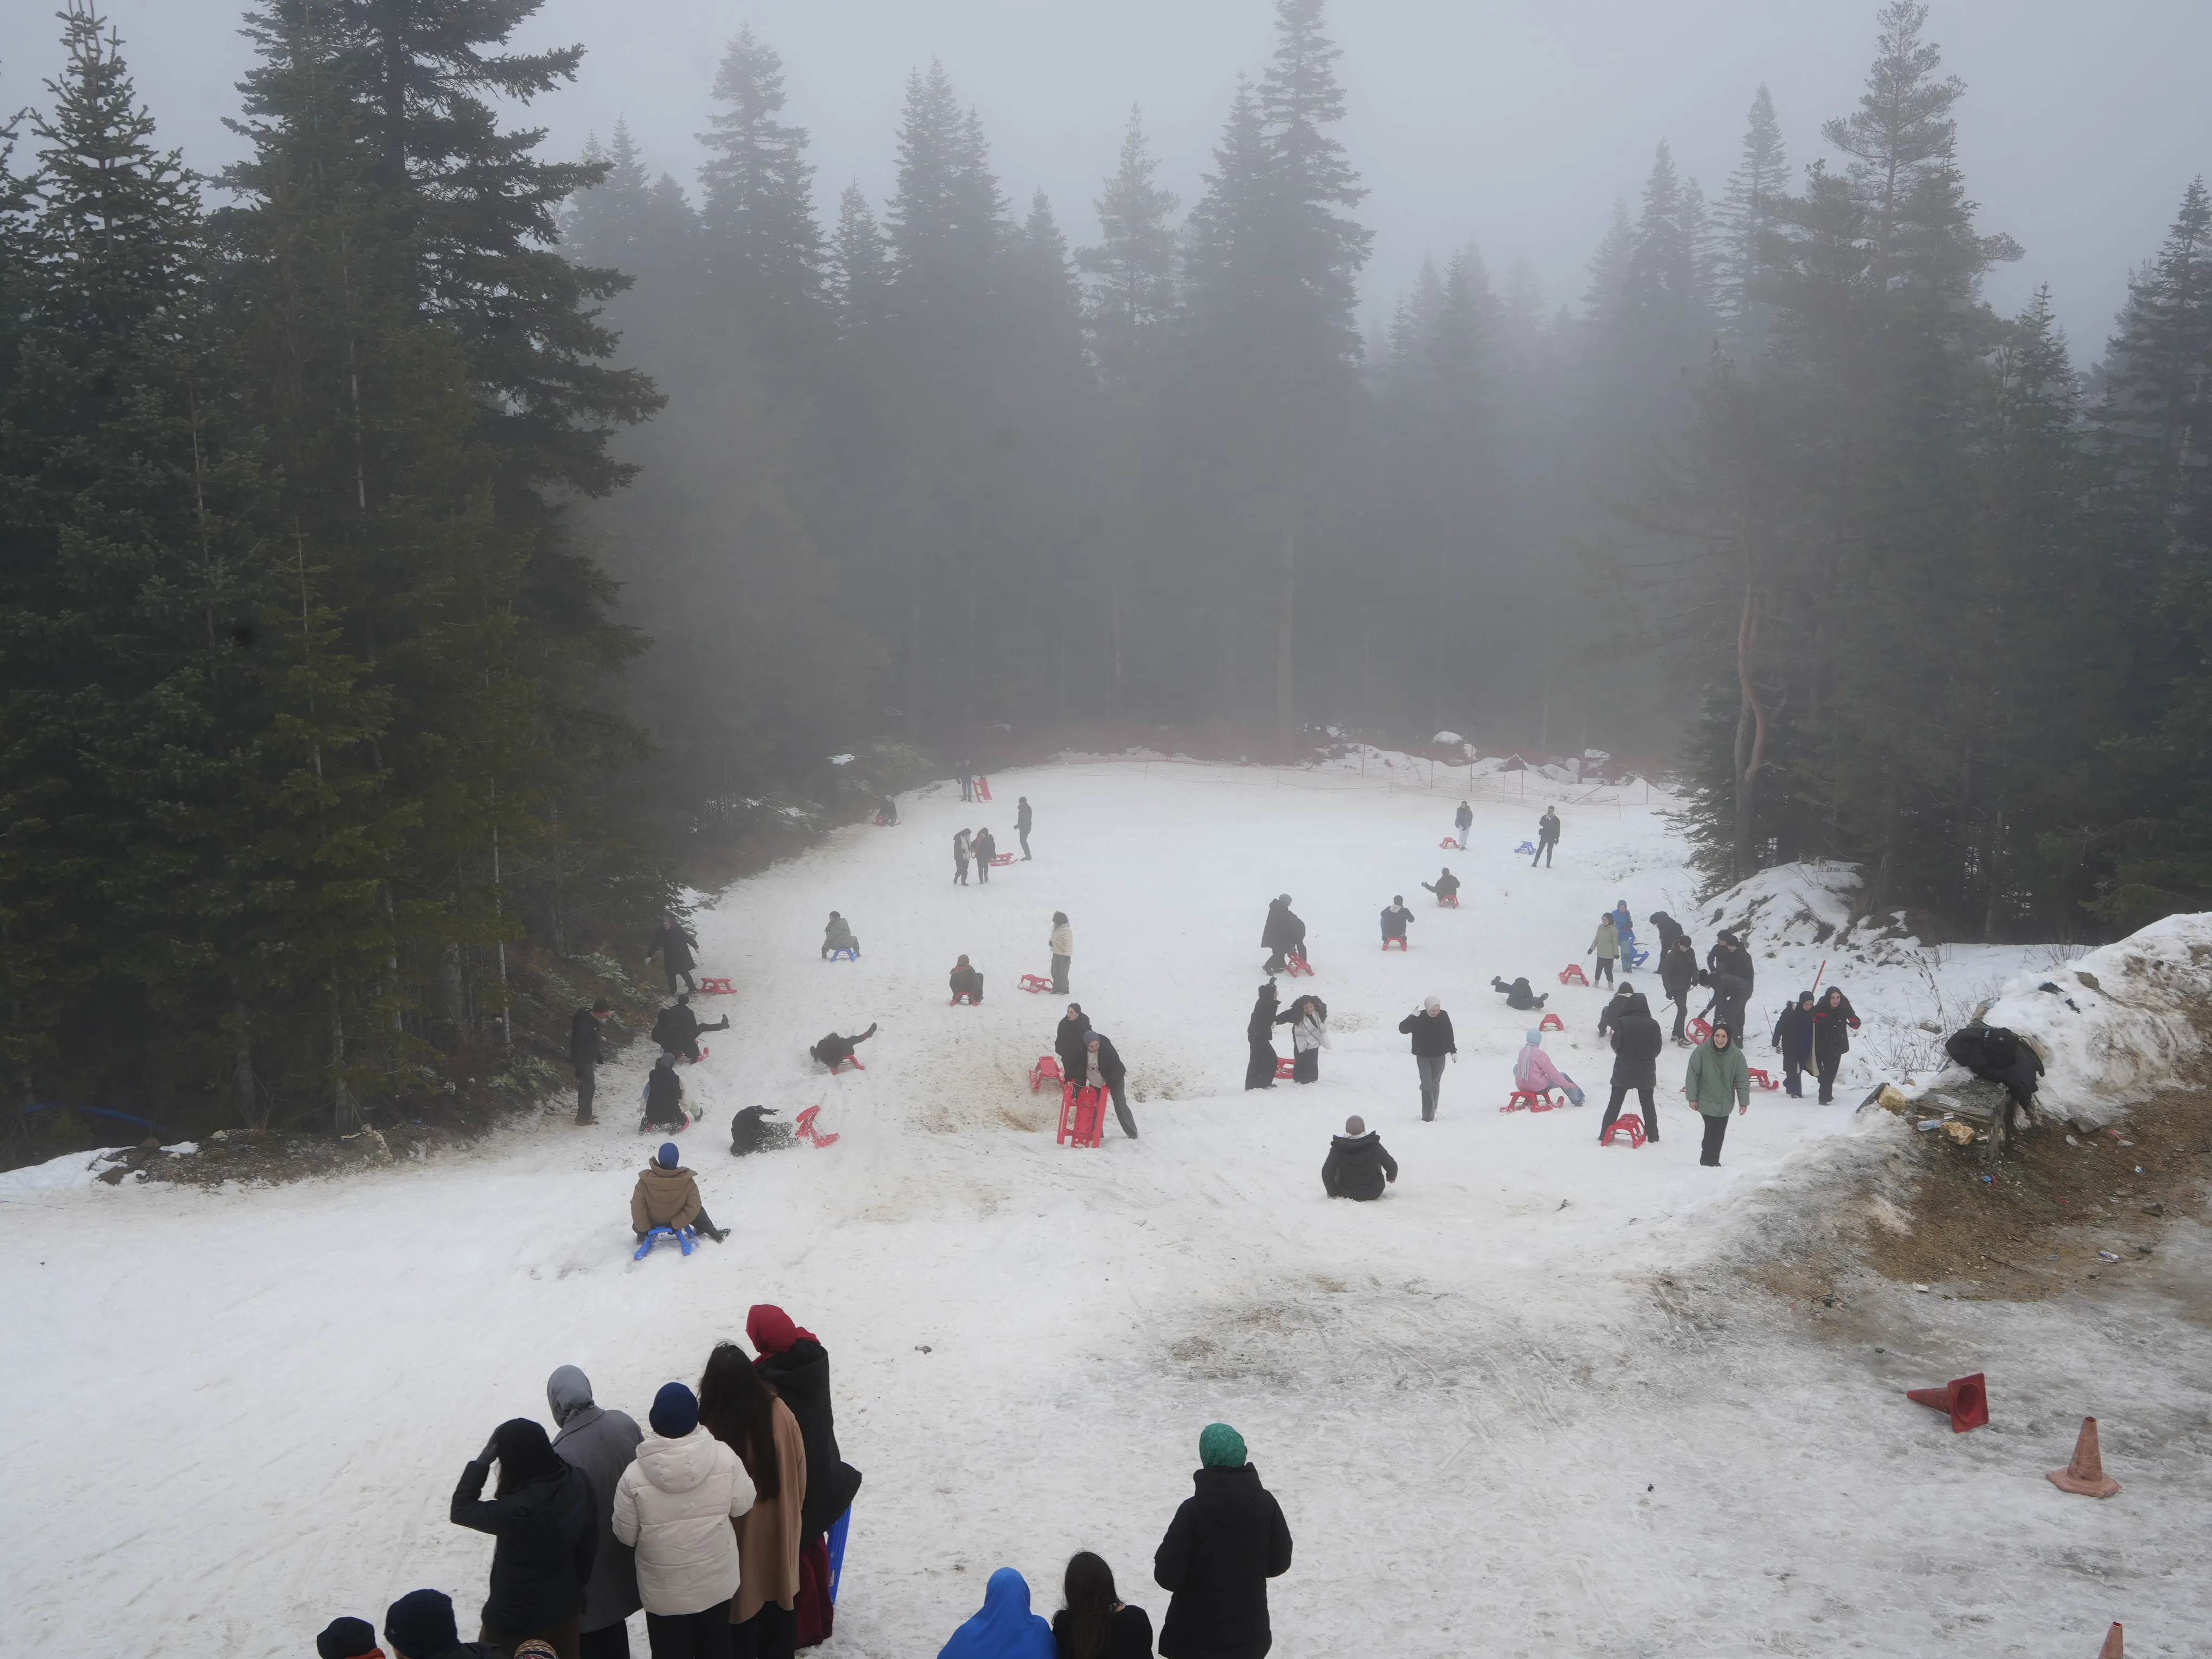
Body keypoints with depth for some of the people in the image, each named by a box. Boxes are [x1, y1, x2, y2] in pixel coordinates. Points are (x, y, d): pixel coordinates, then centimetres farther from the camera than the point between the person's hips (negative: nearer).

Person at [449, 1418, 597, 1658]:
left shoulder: (517, 1510, -36)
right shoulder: (577, 1480, -16)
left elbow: (460, 1511, -19)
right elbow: (589, 1541, -1)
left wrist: (482, 1461, -21)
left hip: (517, 1622, -6)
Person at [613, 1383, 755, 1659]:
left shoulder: (635, 1475, -21)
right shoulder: (724, 1457, -17)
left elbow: (626, 1535, -9)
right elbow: (742, 1506, -3)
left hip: (664, 1591, -2)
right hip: (717, 1582, 2)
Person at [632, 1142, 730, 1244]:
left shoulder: (646, 1180, -30)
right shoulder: (687, 1182, -29)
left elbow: (637, 1207, -25)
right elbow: (693, 1208, -24)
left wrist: (643, 1228, -10)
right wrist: (676, 1225, -13)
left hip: (652, 1222, 1)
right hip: (676, 1220, -1)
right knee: (698, 1211, 27)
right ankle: (713, 1233, 28)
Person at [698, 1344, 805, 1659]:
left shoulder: (711, 1430, -28)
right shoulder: (778, 1413, -17)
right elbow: (799, 1465, -3)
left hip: (739, 1534, -3)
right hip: (779, 1527, 4)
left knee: (743, 1598, 17)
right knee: (779, 1597, 23)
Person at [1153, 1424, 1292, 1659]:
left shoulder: (1193, 1510, -23)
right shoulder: (1266, 1503, -12)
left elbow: (1167, 1577, -18)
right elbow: (1279, 1563, 0)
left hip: (1197, 1634, -3)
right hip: (1249, 1632, 3)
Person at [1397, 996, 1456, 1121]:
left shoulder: (1444, 1016, -9)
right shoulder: (1419, 1018, -17)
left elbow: (1449, 1035, 4)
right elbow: (1403, 1029, -22)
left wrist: (1453, 1051, 8)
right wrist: (1412, 1017, -35)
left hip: (1439, 1056, 3)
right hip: (1423, 1056, -3)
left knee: (1435, 1085, 14)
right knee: (1427, 1086, -9)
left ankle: (1432, 1111, 32)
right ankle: (1428, 1116, -7)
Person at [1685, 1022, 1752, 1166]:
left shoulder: (1736, 1055, -9)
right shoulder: (1702, 1051, -16)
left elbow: (1743, 1080, -3)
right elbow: (1692, 1075, -10)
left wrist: (1744, 1102, -2)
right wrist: (1692, 1097, -9)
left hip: (1725, 1103, 3)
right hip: (1707, 1101, -3)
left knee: (1719, 1133, 12)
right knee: (1713, 1132, -7)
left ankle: (1711, 1161, 27)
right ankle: (1709, 1161, 7)